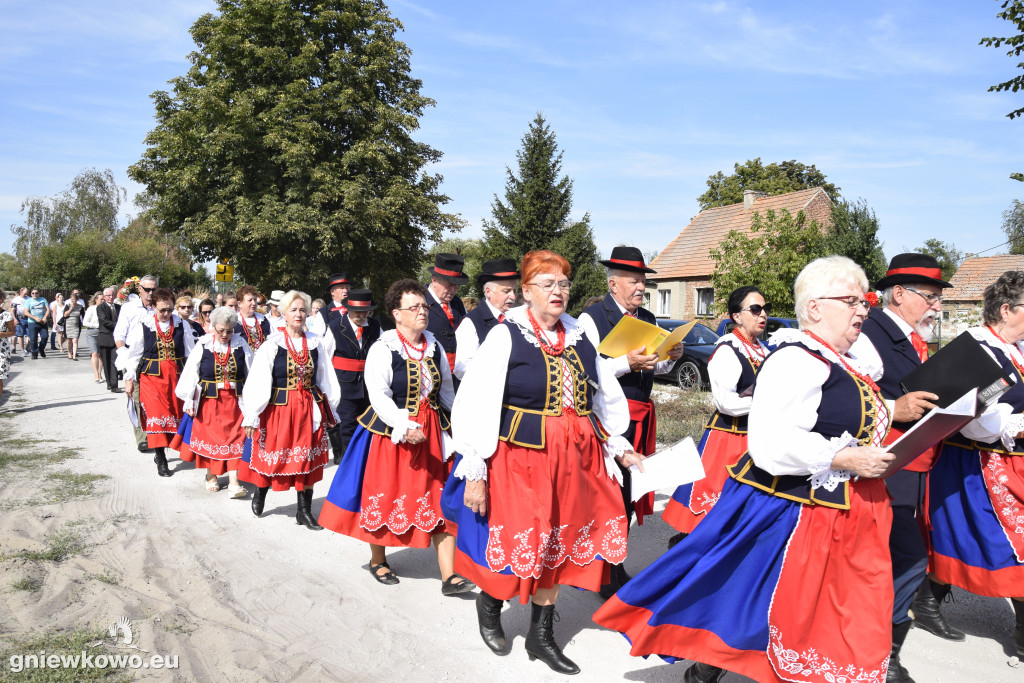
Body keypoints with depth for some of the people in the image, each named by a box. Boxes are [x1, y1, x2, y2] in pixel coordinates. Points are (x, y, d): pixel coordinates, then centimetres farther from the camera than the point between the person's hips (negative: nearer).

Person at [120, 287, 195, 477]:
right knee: (155, 414, -8)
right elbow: (133, 353, 5)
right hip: (151, 376, -2)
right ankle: (161, 461, -3)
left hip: (176, 376, 2)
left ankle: (161, 451, 23)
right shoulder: (143, 326, -1)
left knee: (176, 414, 4)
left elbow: (190, 354, 6)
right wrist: (129, 378, 5)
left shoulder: (182, 325, 2)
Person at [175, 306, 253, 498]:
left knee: (234, 438, -3)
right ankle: (211, 476, 28)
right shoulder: (203, 345, -5)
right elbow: (190, 374, -2)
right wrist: (188, 401, -2)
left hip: (235, 400, 0)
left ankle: (233, 482, -3)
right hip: (209, 401, 0)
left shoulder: (241, 344, -2)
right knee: (210, 438, 9)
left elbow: (251, 373, 1)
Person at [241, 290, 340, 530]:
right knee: (272, 456, 9)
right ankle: (260, 493, 38)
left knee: (308, 459, 5)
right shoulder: (272, 345, -6)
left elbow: (325, 379, 10)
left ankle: (304, 510, 17)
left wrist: (328, 410, 11)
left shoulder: (315, 343, 4)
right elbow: (257, 382, -8)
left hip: (309, 410, 3)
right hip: (279, 409, -3)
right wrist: (251, 417, -11)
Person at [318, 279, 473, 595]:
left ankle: (449, 575, 4)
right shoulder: (383, 348, -11)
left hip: (431, 432, 4)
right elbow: (379, 397, -19)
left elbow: (446, 389, 15)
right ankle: (377, 560, 35)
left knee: (440, 498, 0)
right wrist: (405, 427, -29)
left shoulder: (433, 346, 6)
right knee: (383, 497, 10)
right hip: (391, 432, -4)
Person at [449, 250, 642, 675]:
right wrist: (474, 473, -13)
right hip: (520, 460, -5)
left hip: (574, 461, 5)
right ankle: (489, 602, 36)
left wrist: (619, 447, 11)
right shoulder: (505, 337, -10)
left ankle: (541, 636, 29)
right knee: (517, 544, 3)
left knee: (555, 546, 12)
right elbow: (473, 406, -12)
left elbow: (604, 398, 16)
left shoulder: (579, 338, 7)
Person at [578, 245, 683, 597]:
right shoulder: (592, 317, -8)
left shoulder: (648, 319, 14)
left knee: (629, 490, 14)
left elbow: (655, 367, 21)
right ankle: (605, 576, 9)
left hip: (640, 416, 7)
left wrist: (671, 356, 0)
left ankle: (615, 565, 28)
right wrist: (627, 362, -26)